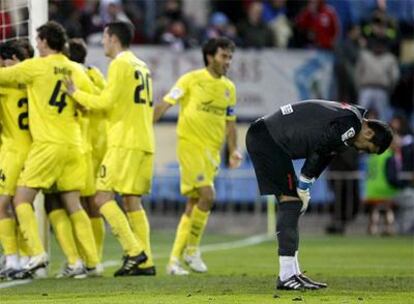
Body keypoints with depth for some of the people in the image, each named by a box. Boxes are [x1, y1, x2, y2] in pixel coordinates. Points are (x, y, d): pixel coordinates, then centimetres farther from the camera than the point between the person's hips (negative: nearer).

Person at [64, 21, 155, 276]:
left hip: (125, 141, -8)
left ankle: (134, 252, -17)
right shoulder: (142, 67, 20)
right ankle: (145, 262, 2)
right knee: (132, 200, 9)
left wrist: (76, 93, 2)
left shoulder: (120, 64, -7)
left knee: (103, 196, -8)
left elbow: (106, 102, -11)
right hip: (145, 142, 8)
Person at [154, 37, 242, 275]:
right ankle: (192, 249, -5)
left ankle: (175, 259, 14)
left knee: (193, 205, 7)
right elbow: (166, 104, -6)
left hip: (212, 150, 6)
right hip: (190, 145, -6)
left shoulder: (229, 88, 13)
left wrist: (234, 150, 8)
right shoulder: (191, 80, -4)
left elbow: (230, 121, 19)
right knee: (207, 196, -19)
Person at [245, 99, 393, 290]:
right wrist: (304, 190, -6)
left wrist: (303, 191, 10)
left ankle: (291, 273, 12)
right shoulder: (350, 123, -16)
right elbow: (317, 153, -16)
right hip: (267, 139, -11)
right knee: (290, 201, -10)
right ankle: (287, 276, -13)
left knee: (290, 203, 11)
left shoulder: (347, 118, 16)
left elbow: (322, 158, 17)